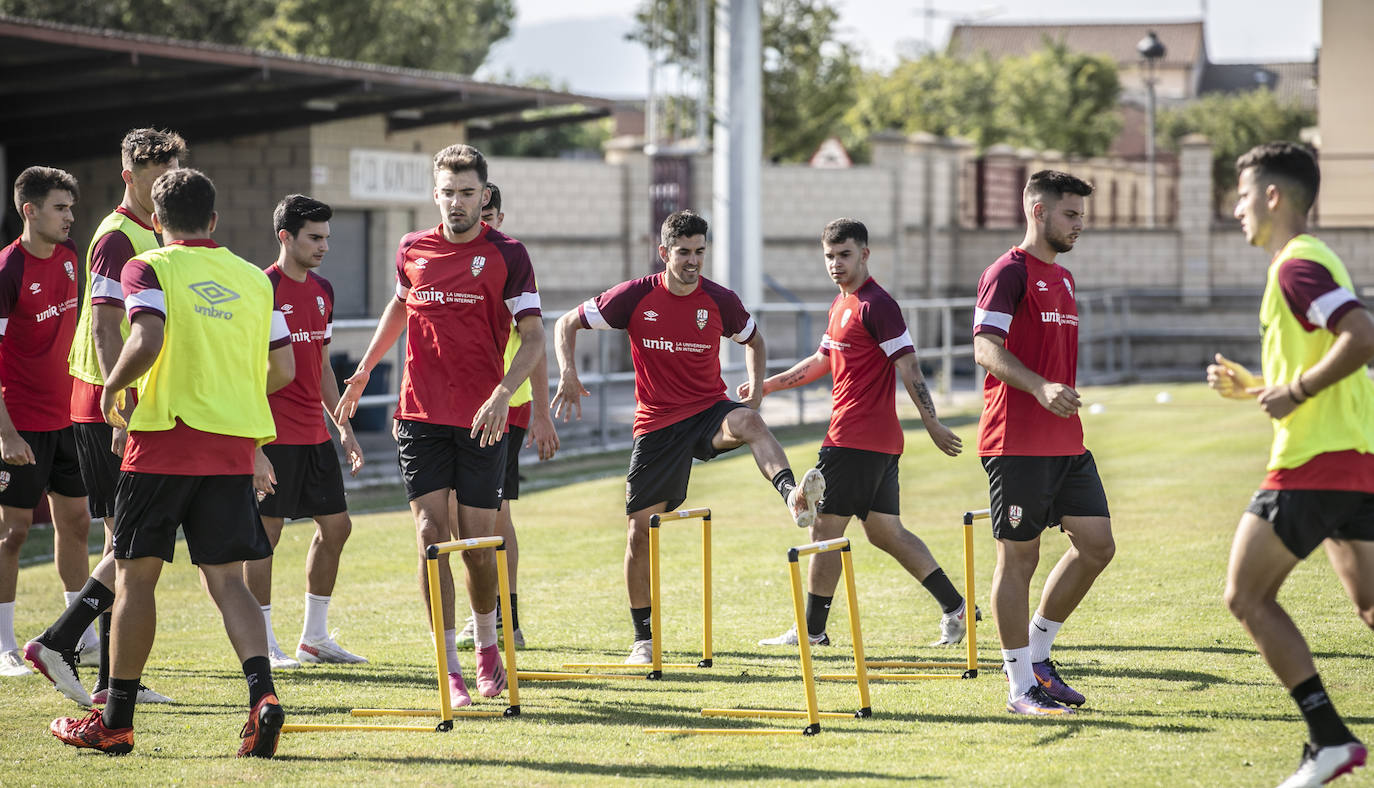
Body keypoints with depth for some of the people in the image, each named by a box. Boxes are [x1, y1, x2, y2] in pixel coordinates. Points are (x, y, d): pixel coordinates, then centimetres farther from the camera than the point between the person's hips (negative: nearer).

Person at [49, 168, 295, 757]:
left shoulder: (148, 268, -2)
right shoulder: (254, 278, 12)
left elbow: (147, 341, -19)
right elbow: (283, 369, 13)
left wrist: (113, 387, -1)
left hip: (165, 436, -3)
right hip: (234, 447, 4)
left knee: (136, 574, 6)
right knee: (225, 578, 5)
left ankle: (116, 722, 10)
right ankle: (262, 693, -18)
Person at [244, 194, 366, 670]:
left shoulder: (322, 291, 12)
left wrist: (344, 427, 18)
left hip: (315, 433, 8)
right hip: (274, 435, -8)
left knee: (336, 525, 8)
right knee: (266, 532, -3)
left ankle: (314, 637, 18)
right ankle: (263, 645, 4)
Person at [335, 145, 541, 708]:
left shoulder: (506, 254, -4)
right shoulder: (412, 251, 7)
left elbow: (534, 337, -7)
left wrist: (503, 394, -22)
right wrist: (363, 370, 30)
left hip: (482, 419, -2)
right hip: (421, 414, 2)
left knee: (478, 544, 5)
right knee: (432, 535, -8)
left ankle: (487, 643, 31)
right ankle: (450, 668, -6)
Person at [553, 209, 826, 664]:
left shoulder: (720, 301, -2)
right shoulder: (635, 297, -5)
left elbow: (753, 340, 18)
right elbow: (568, 324, 3)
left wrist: (756, 390, 2)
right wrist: (568, 374, -13)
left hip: (709, 412, 0)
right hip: (657, 424, 0)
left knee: (748, 422, -36)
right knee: (640, 527, 0)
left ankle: (793, 497, -63)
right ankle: (644, 639, 14)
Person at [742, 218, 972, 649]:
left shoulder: (876, 304, -12)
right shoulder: (840, 304, 17)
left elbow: (908, 366, -16)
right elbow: (823, 360, 31)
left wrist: (934, 426, -19)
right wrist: (767, 385, 30)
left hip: (855, 439, -10)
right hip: (881, 440, 10)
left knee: (826, 528, -3)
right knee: (885, 530, 10)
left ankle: (812, 630, 4)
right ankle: (954, 606, 9)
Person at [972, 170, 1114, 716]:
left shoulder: (1063, 277, 19)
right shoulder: (1009, 272, -8)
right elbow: (986, 348, -18)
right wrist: (1041, 388, -31)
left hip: (1066, 442, 9)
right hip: (1017, 442, -9)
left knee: (1096, 544, 4)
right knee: (1019, 557, -3)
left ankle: (1037, 656, 18)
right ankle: (1020, 687, 3)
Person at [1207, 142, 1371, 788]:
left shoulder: (1298, 266, -12)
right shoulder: (1312, 262, 20)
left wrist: (1296, 391, -19)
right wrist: (1250, 388, 16)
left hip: (1314, 460, -10)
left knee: (1246, 595, -1)